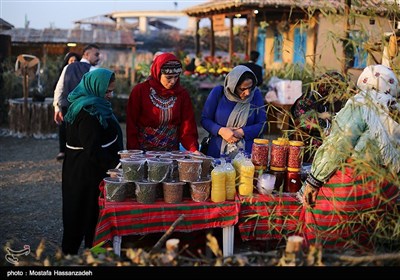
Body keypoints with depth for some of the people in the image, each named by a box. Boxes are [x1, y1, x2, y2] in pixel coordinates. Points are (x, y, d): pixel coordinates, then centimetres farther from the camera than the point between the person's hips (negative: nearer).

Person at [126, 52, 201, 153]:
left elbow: (187, 126, 0)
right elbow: (131, 125, -3)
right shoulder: (140, 91, -5)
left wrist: (193, 149, -16)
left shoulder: (182, 94, 2)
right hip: (143, 153, -2)